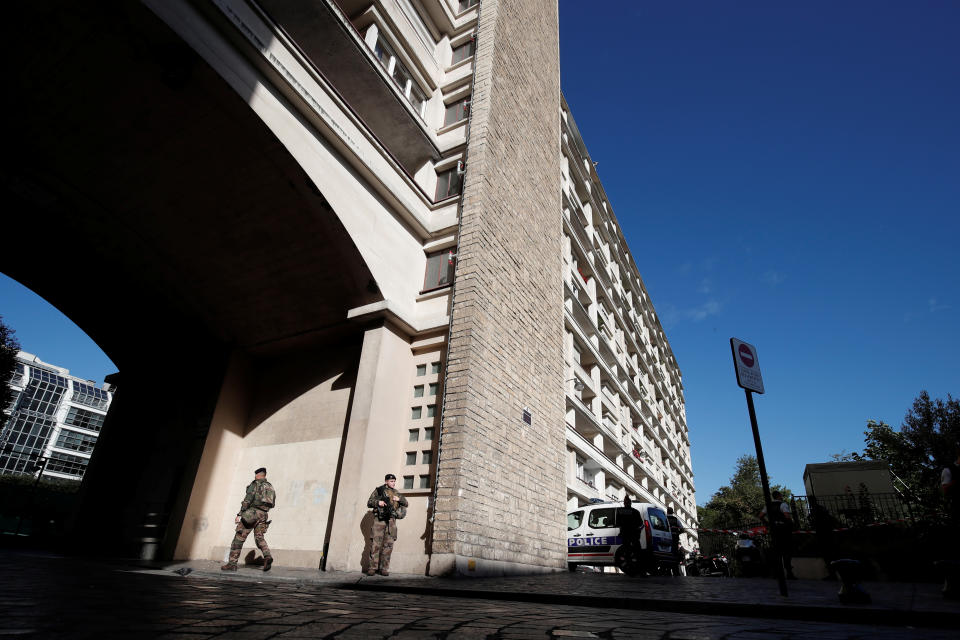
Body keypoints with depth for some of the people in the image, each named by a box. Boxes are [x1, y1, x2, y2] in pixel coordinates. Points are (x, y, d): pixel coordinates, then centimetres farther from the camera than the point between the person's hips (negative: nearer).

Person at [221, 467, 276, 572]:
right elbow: (272, 504, 17)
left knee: (239, 537, 2)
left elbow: (247, 500, -11)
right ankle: (267, 556, -17)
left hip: (251, 512, -6)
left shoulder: (255, 484, -1)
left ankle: (232, 563, 2)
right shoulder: (270, 487, 18)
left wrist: (240, 514, -11)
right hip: (263, 515, 6)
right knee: (259, 537, 6)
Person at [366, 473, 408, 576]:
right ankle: (372, 567, 0)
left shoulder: (396, 493, 18)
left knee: (388, 545, 1)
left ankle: (384, 568, 7)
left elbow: (406, 504, 19)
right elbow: (369, 502, 7)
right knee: (375, 544, -6)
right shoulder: (379, 490, 8)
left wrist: (399, 499, -1)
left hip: (391, 521, 3)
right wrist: (378, 502, -12)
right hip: (379, 520, -3)